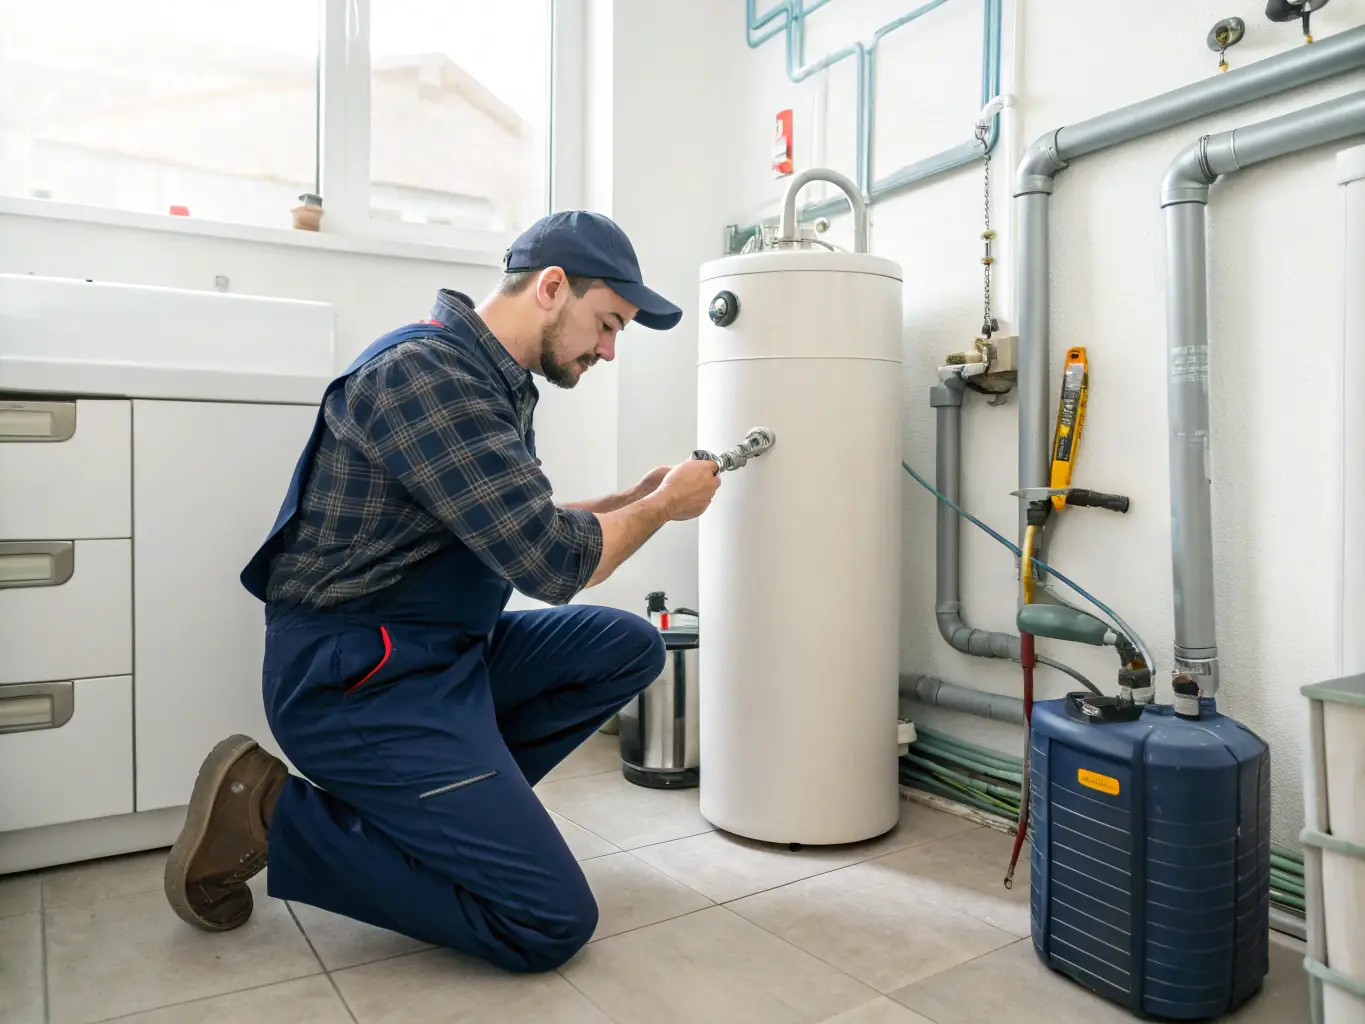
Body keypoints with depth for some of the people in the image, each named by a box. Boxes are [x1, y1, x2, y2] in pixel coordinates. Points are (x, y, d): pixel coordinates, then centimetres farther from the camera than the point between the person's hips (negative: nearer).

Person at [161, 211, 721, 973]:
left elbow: (524, 531, 18)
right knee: (552, 923, -10)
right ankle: (272, 814, -1)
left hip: (445, 653, 10)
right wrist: (662, 506, -7)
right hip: (356, 680, -10)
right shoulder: (425, 372, -22)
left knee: (631, 646, 6)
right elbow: (554, 564, -24)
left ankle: (448, 804, 6)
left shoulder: (497, 384, 10)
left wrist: (639, 499, 7)